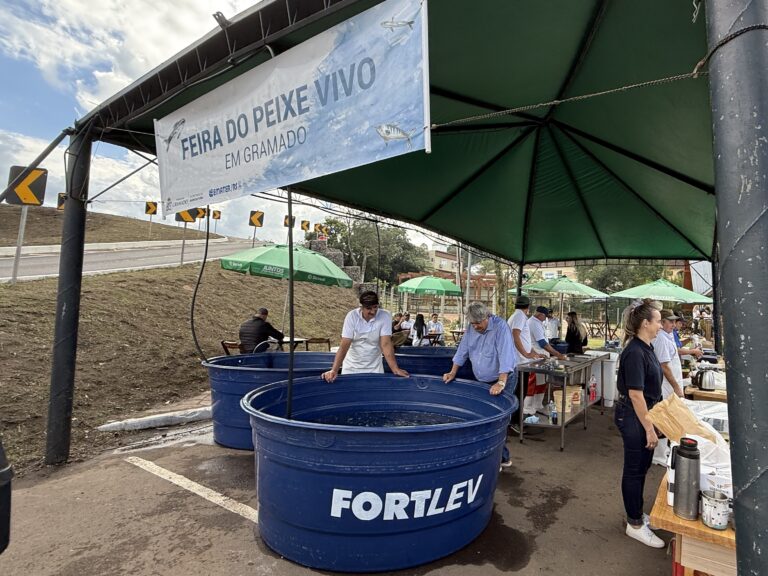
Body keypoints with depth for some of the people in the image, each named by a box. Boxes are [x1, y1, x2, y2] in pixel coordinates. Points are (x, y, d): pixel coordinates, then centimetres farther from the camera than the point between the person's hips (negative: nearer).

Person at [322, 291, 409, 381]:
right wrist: (334, 370, -31)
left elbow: (386, 344, -19)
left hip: (374, 367, 0)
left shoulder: (385, 316, -16)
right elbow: (344, 345, -20)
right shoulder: (352, 316, -16)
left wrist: (395, 369, -30)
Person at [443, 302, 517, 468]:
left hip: (502, 379, -6)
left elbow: (505, 355, -29)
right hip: (482, 381, 7)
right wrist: (453, 373, 1)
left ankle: (502, 458, 8)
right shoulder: (472, 329, -2)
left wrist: (501, 383, -36)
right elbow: (462, 350, 5)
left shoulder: (500, 326, -21)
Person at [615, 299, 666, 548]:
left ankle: (636, 513, 38)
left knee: (641, 467, 20)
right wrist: (649, 428, -19)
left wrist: (652, 421, 22)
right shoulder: (635, 352, -24)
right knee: (634, 470, 5)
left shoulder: (646, 348, 6)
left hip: (643, 414, 9)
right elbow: (635, 394, -24)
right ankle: (635, 525, 21)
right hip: (633, 417, -9)